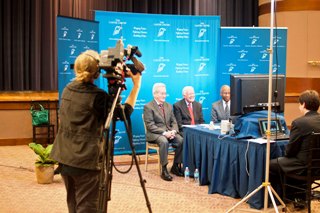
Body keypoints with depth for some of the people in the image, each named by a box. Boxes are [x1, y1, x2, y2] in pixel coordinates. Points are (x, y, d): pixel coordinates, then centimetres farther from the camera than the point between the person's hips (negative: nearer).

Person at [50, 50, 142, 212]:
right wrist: (136, 85, -6)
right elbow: (125, 113, -9)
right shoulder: (97, 96, -16)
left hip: (64, 157, 8)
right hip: (85, 160, -8)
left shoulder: (68, 89, 6)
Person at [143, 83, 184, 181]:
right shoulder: (148, 107, -5)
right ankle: (164, 170, -27)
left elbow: (174, 121, 13)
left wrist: (174, 131, -10)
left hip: (169, 132, 6)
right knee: (164, 142, -37)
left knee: (181, 140, -23)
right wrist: (164, 132, -22)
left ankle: (176, 166, -7)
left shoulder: (169, 106, 16)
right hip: (155, 133, -5)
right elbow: (150, 126, -12)